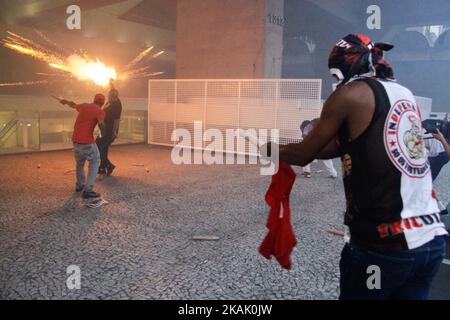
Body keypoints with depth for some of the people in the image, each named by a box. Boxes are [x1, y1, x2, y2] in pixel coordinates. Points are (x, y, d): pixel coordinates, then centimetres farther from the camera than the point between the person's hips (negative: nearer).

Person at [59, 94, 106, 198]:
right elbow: (101, 124, -25)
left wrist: (65, 101, 55)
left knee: (79, 163, 24)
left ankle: (79, 185, 39)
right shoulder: (100, 111, -6)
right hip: (87, 141, -7)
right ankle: (88, 190, -6)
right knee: (94, 163, 3)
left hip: (75, 140, 7)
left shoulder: (83, 106, 13)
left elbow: (73, 104, 34)